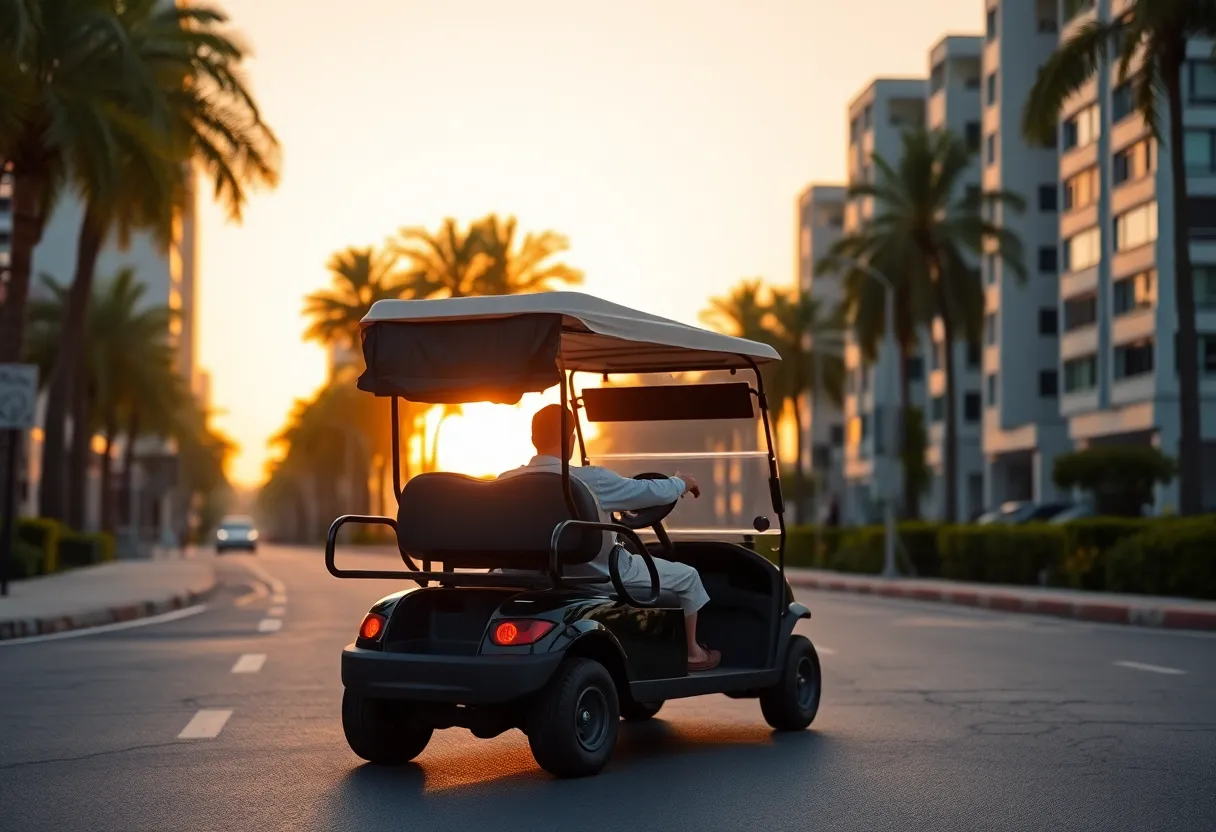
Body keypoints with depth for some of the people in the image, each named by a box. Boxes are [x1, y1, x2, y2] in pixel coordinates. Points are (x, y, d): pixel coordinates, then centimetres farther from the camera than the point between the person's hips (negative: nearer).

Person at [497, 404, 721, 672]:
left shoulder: (506, 482, -13)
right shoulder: (589, 480, -26)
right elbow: (651, 492, -14)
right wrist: (681, 482, 8)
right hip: (603, 574, -6)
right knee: (687, 577, 15)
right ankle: (692, 652, 30)